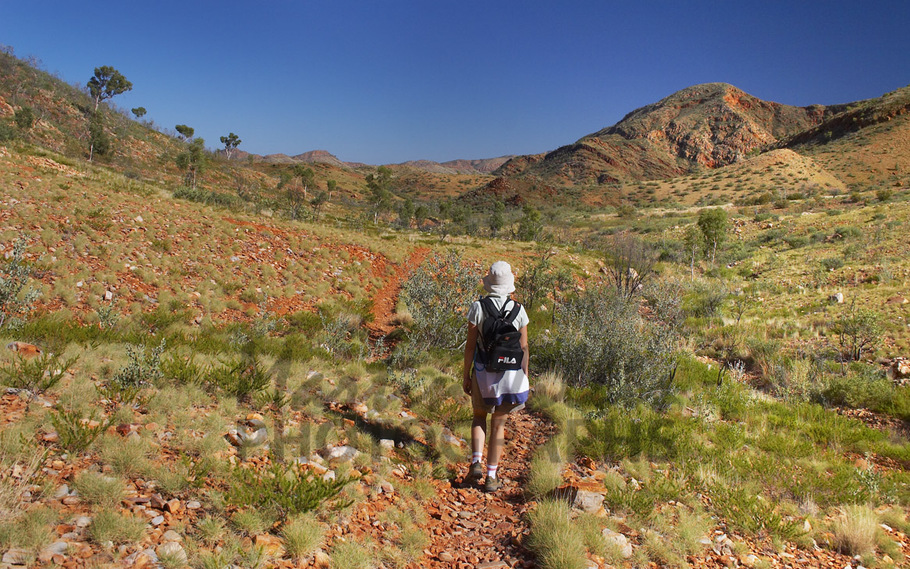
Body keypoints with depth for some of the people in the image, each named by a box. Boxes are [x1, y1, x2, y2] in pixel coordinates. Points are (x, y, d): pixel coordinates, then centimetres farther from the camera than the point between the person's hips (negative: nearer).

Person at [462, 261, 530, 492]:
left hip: (483, 373, -1)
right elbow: (524, 347, -2)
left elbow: (470, 345, -8)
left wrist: (466, 376, 2)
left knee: (479, 417, 22)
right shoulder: (518, 310, -5)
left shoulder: (478, 307, -10)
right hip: (510, 374, 1)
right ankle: (491, 477, 16)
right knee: (498, 424, 13)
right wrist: (525, 377, 8)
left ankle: (476, 462, 4)